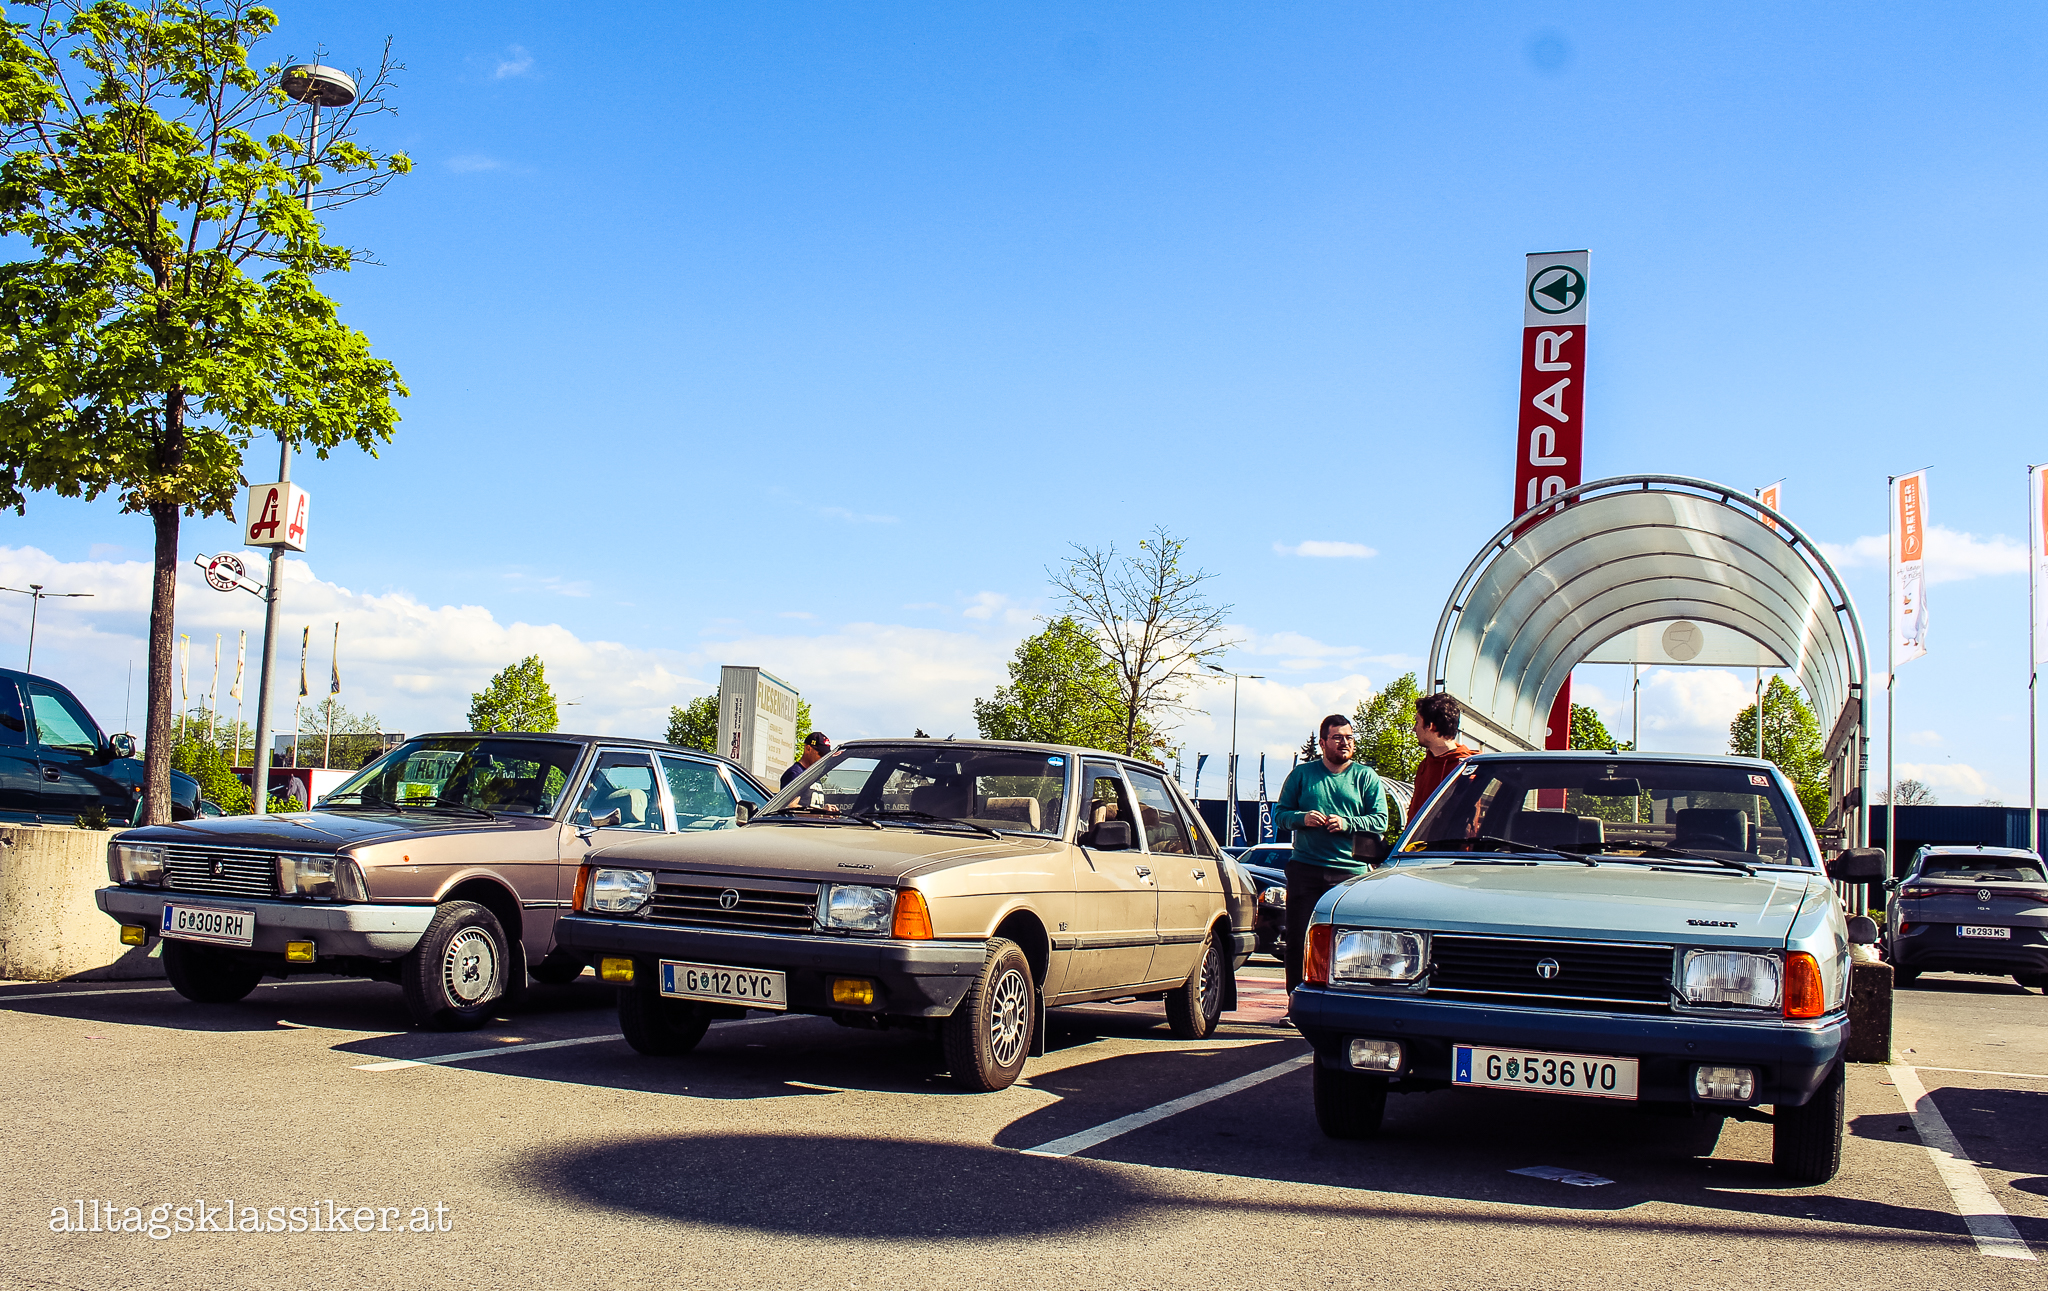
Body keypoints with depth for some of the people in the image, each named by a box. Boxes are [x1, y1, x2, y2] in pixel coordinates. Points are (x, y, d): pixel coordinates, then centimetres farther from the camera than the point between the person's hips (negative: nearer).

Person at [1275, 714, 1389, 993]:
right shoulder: (1302, 774, 12)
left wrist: (1347, 823, -13)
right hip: (1305, 868, 1)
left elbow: (1380, 820, 3)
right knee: (1298, 940, 0)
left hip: (1351, 872, -1)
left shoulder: (1366, 777, 9)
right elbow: (1280, 814, 12)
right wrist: (1302, 818, -9)